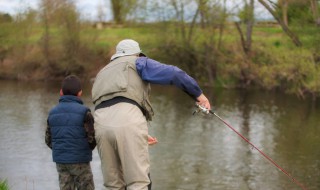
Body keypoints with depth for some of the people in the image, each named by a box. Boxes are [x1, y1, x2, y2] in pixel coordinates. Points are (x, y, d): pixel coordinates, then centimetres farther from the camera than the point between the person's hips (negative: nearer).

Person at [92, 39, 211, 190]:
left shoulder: (102, 75, 38)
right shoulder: (137, 63, 21)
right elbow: (173, 74, 4)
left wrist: (140, 136, 48)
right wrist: (198, 94, 13)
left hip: (102, 124, 5)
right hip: (128, 121, -5)